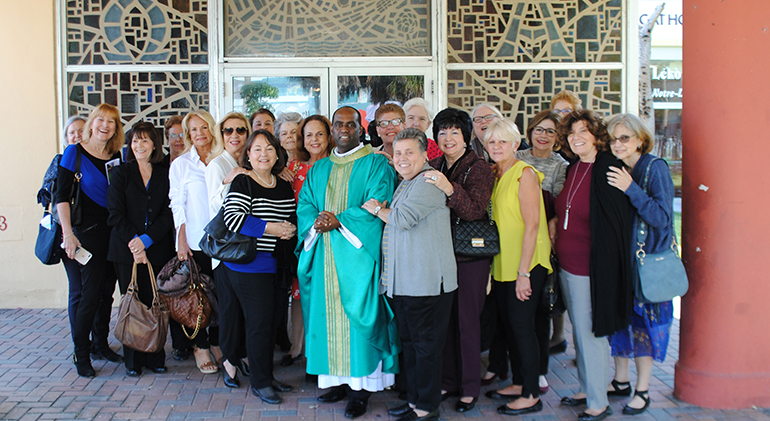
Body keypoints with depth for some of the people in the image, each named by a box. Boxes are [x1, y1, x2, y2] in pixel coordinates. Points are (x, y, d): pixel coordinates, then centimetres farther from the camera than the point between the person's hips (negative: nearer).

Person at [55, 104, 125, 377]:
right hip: (88, 231, -5)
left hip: (114, 231, 5)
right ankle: (81, 354, 6)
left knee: (107, 291, 12)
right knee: (91, 293, -6)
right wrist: (68, 233, -15)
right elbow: (61, 196, -8)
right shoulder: (74, 152, -5)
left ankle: (101, 345, 26)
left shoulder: (117, 156, 8)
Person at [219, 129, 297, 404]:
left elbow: (293, 218, 24)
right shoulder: (242, 183, -8)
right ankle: (259, 383, 10)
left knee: (269, 322, 12)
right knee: (259, 323, -3)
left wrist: (291, 229, 1)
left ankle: (265, 375, 25)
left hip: (275, 266, 6)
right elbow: (233, 219, -20)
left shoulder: (284, 188, 13)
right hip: (249, 266, -6)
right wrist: (272, 229, -19)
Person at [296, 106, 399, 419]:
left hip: (357, 253, -5)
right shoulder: (319, 168, 17)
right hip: (324, 256, 5)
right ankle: (339, 380, 16)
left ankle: (361, 388, 3)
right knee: (328, 316, 5)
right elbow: (305, 204, 11)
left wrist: (340, 221, -17)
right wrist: (315, 222, -10)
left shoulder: (376, 164, 1)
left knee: (356, 317, -4)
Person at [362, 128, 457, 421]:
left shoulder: (429, 182, -11)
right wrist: (384, 211, 11)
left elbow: (403, 218, -18)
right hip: (400, 281, 10)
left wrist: (376, 210, -1)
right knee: (409, 342, 16)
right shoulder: (403, 185, 20)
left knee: (426, 347, -1)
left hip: (427, 281, -10)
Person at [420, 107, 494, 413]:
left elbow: (474, 211, -21)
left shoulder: (479, 168, -8)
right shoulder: (435, 167, 9)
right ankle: (447, 380, 24)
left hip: (469, 256, -5)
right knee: (443, 317, 11)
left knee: (467, 320, 1)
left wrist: (450, 189, -35)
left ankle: (470, 387, 14)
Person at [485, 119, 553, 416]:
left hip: (527, 263, -8)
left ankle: (531, 396, 7)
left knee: (521, 325, -3)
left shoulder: (524, 174, -13)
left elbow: (532, 225, -18)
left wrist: (523, 272, -21)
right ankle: (519, 383, 27)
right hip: (503, 264, 8)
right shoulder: (495, 175, 12)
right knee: (509, 324, 13)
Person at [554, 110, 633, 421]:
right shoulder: (573, 169, 9)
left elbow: (618, 220, -15)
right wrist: (555, 220, 7)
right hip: (567, 264, 8)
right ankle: (585, 389, 32)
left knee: (590, 333, 0)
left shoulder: (608, 168, -15)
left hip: (590, 267, -8)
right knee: (579, 332, 18)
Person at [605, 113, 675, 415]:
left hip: (647, 260, -6)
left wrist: (630, 189, -27)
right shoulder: (614, 171, 6)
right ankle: (621, 381, 26)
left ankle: (642, 390, 14)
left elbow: (662, 217, -20)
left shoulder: (655, 168, -12)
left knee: (643, 321, 1)